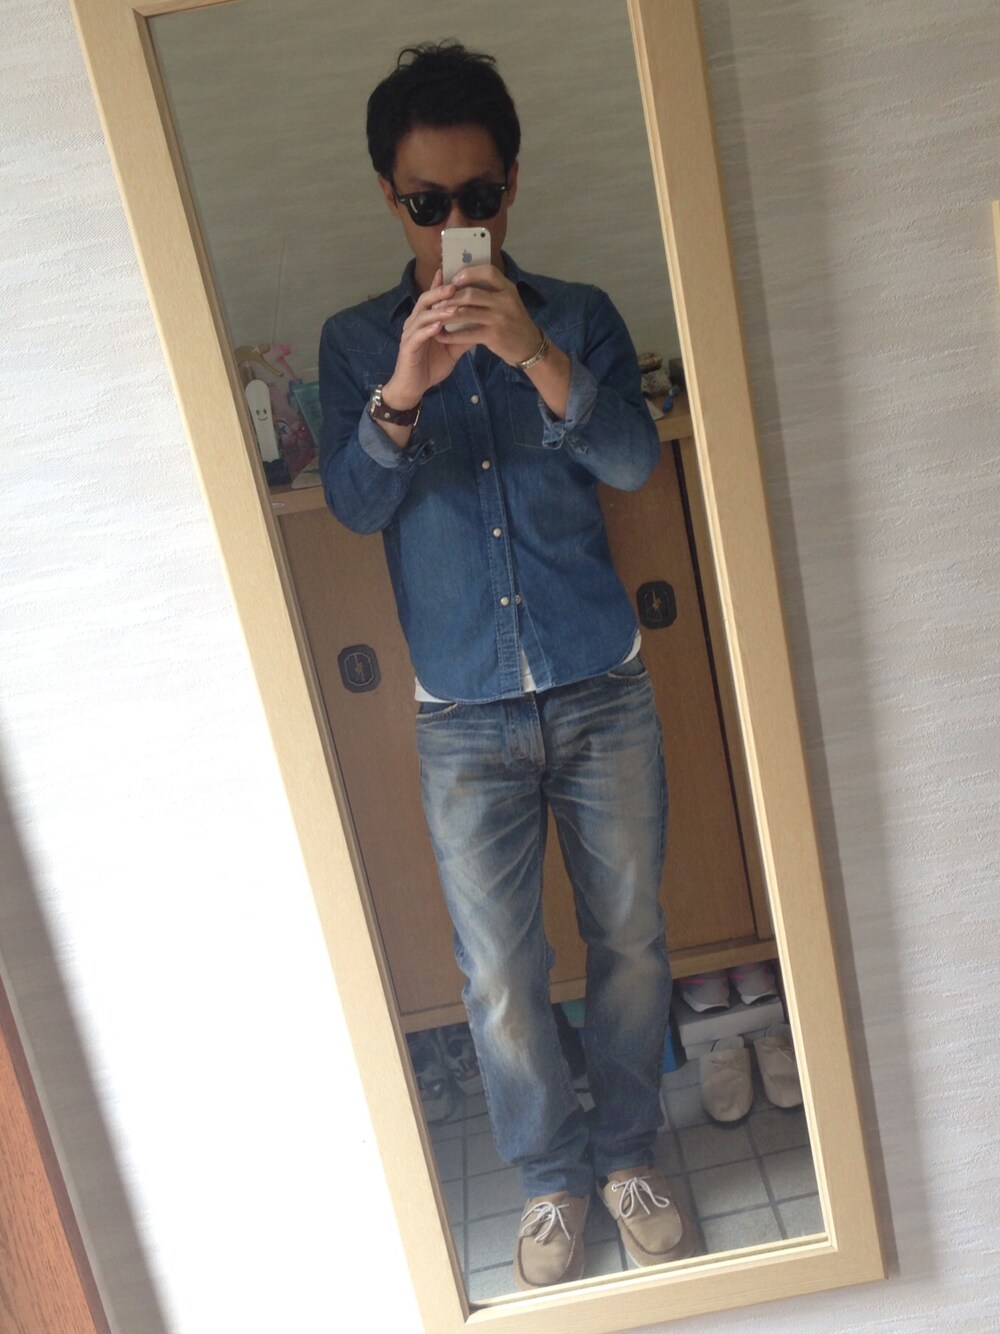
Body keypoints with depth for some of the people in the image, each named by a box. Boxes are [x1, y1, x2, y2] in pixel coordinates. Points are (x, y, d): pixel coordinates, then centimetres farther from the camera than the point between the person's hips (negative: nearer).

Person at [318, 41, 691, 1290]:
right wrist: (402, 392, -25)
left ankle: (626, 1151, 36)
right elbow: (353, 501, -7)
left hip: (602, 694, 1)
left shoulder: (578, 315, 5)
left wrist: (536, 356, -25)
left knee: (630, 942, 12)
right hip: (465, 720, 0)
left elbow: (631, 459, -9)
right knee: (499, 975, 7)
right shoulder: (354, 341, 6)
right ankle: (552, 1175, 32)